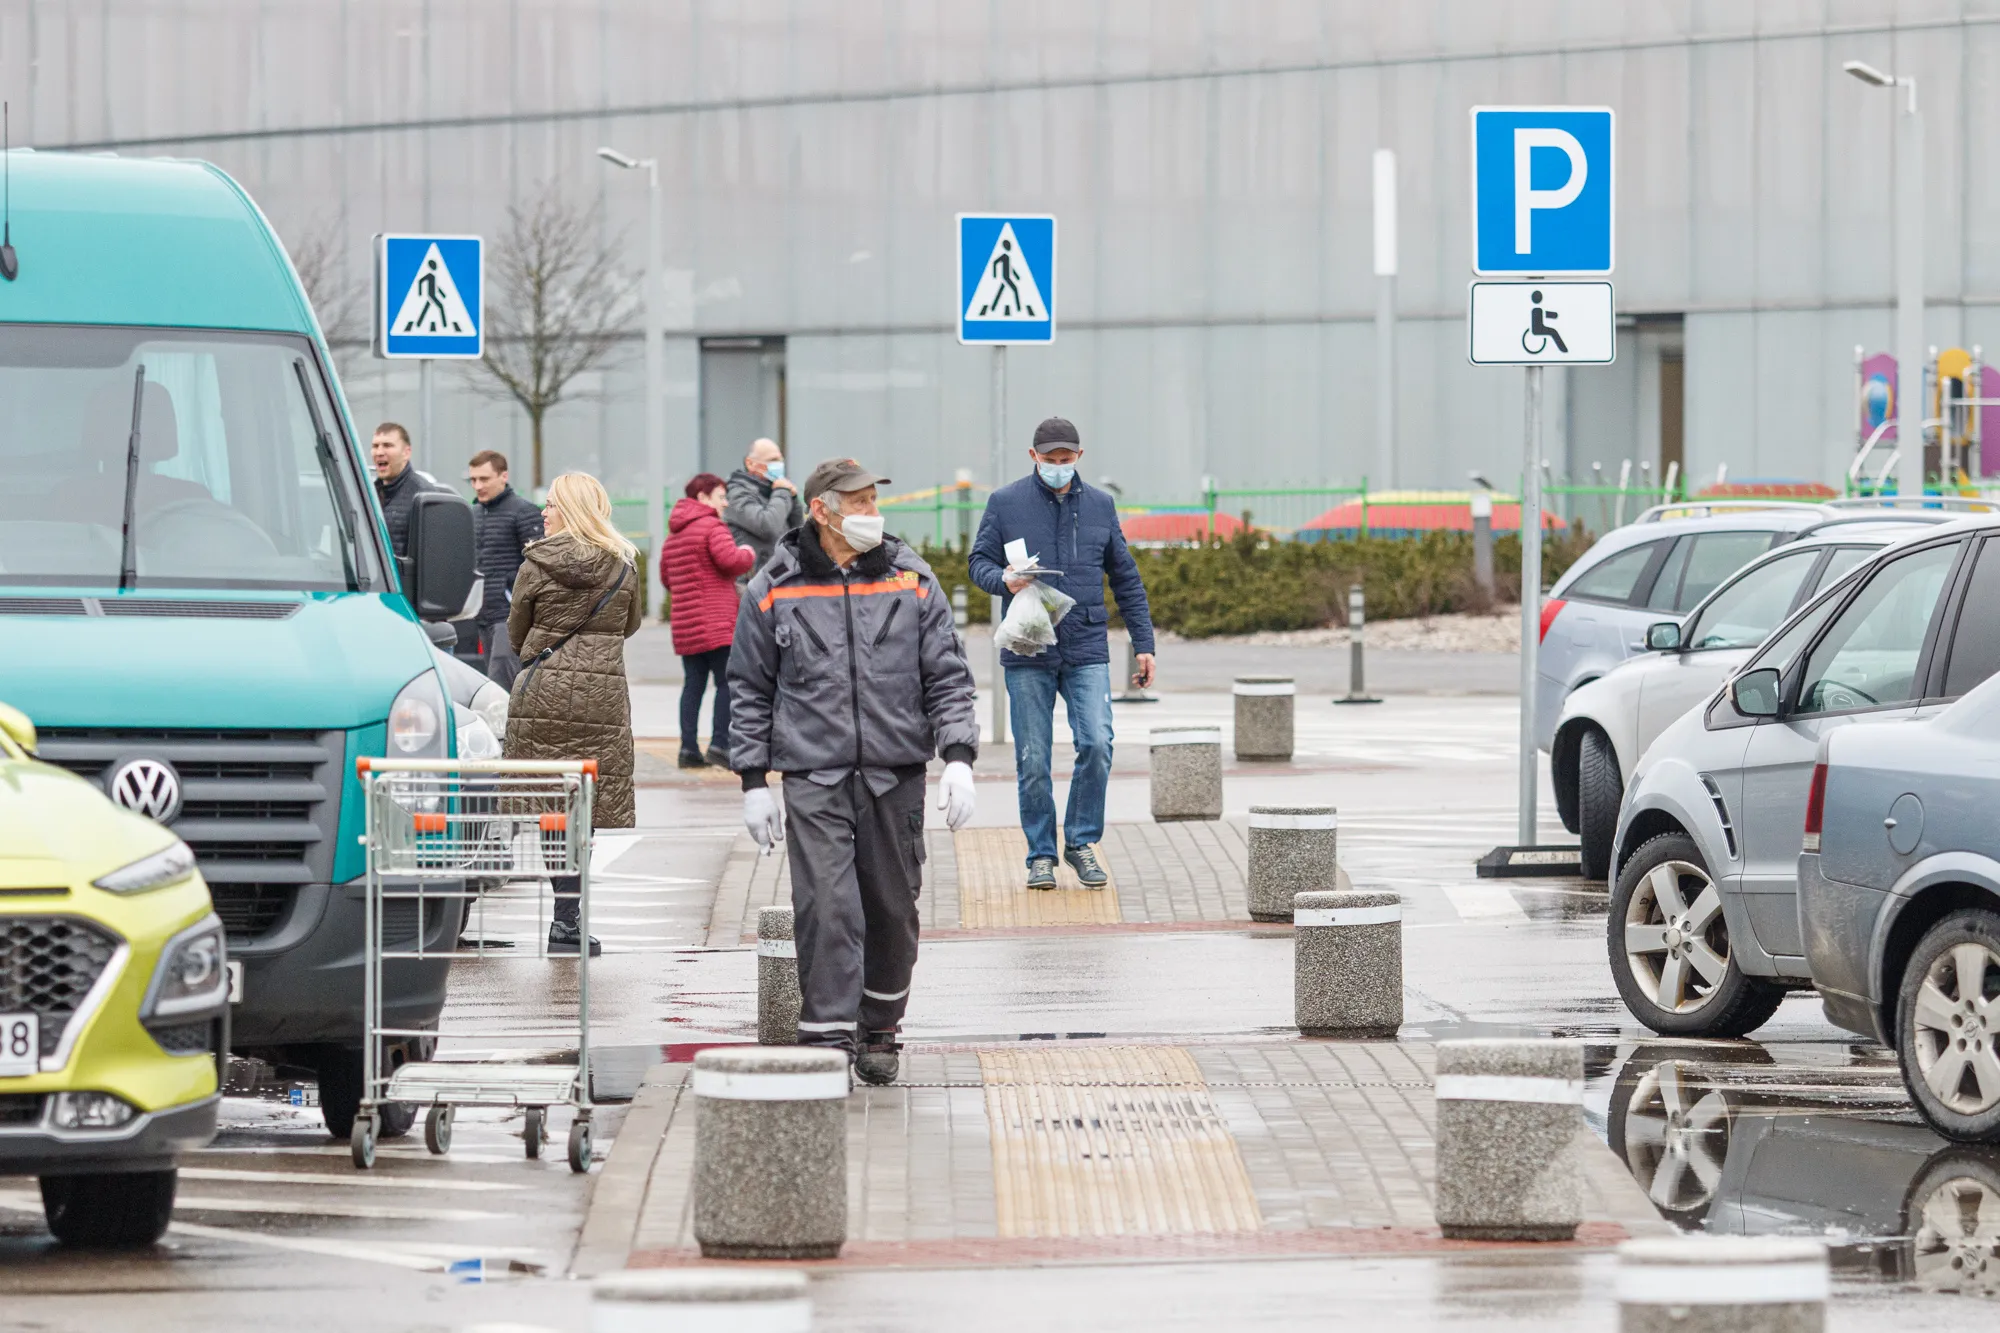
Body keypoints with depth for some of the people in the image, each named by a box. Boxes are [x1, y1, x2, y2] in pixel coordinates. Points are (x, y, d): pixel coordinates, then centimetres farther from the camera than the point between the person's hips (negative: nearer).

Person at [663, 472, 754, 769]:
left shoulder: (673, 535, 18)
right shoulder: (712, 527, -8)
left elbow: (666, 577, 24)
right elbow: (730, 560, -20)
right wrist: (748, 554, -1)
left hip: (685, 624, 8)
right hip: (717, 622, -8)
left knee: (693, 684, 8)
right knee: (727, 682, -5)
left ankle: (689, 748, 4)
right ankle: (719, 743, -13)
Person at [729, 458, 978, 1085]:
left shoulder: (911, 581, 7)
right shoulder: (774, 591, 3)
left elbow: (947, 676, 7)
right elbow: (749, 692, 8)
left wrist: (958, 757, -5)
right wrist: (753, 782, 3)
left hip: (896, 774, 2)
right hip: (813, 776, -2)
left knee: (892, 909, 7)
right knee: (826, 907, -13)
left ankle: (879, 1032, 24)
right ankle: (827, 1040, -12)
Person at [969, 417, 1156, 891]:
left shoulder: (1099, 505, 10)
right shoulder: (1006, 503, 4)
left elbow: (1126, 579, 15)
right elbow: (979, 561, 6)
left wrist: (1143, 644, 11)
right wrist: (1003, 580, -18)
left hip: (1087, 651, 1)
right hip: (1028, 654, -1)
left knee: (1096, 745, -13)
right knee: (1033, 762, 0)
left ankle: (1082, 841, 3)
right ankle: (1041, 855, 12)